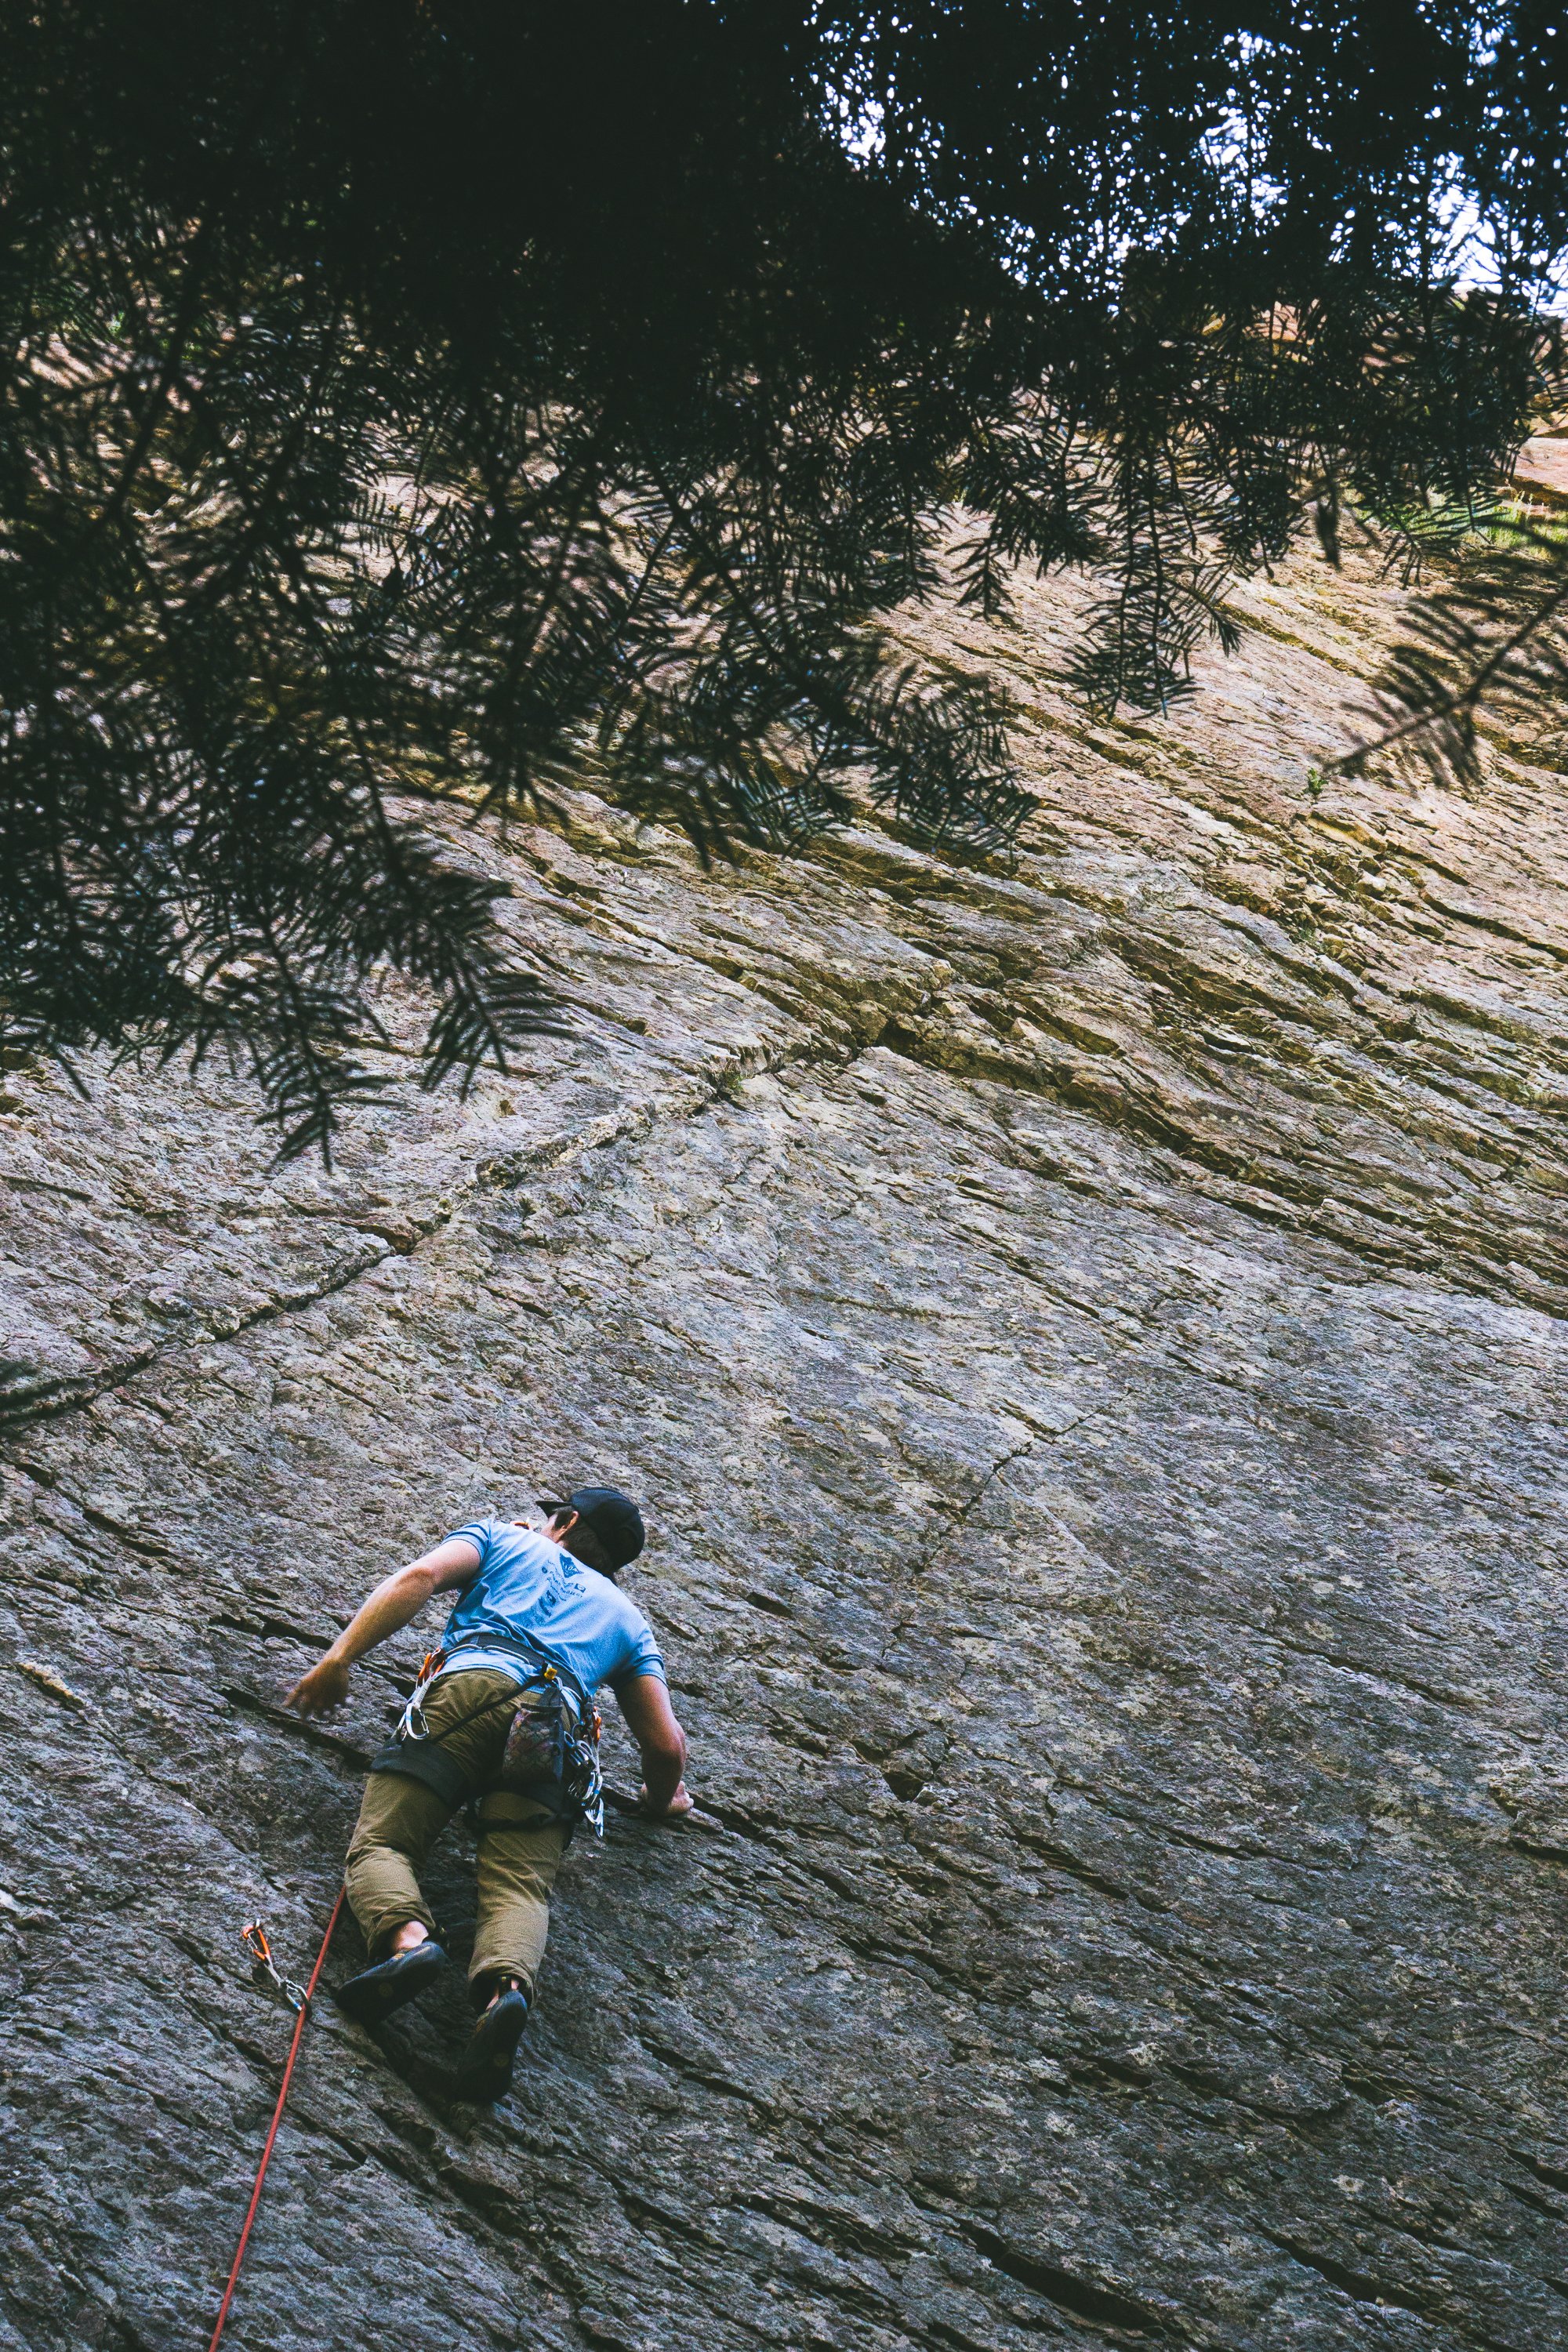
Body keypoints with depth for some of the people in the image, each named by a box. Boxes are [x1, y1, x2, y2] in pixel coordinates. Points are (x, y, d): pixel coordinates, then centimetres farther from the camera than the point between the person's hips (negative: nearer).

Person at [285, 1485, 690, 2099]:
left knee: (380, 1843, -6)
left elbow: (420, 1576, 9)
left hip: (470, 1687, -2)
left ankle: (406, 1935, -39)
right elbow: (666, 1744, 26)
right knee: (519, 1886, -10)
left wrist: (339, 1658, 5)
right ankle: (506, 1987, -44)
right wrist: (663, 1800, 47)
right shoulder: (627, 1617, 37)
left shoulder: (502, 1537, 32)